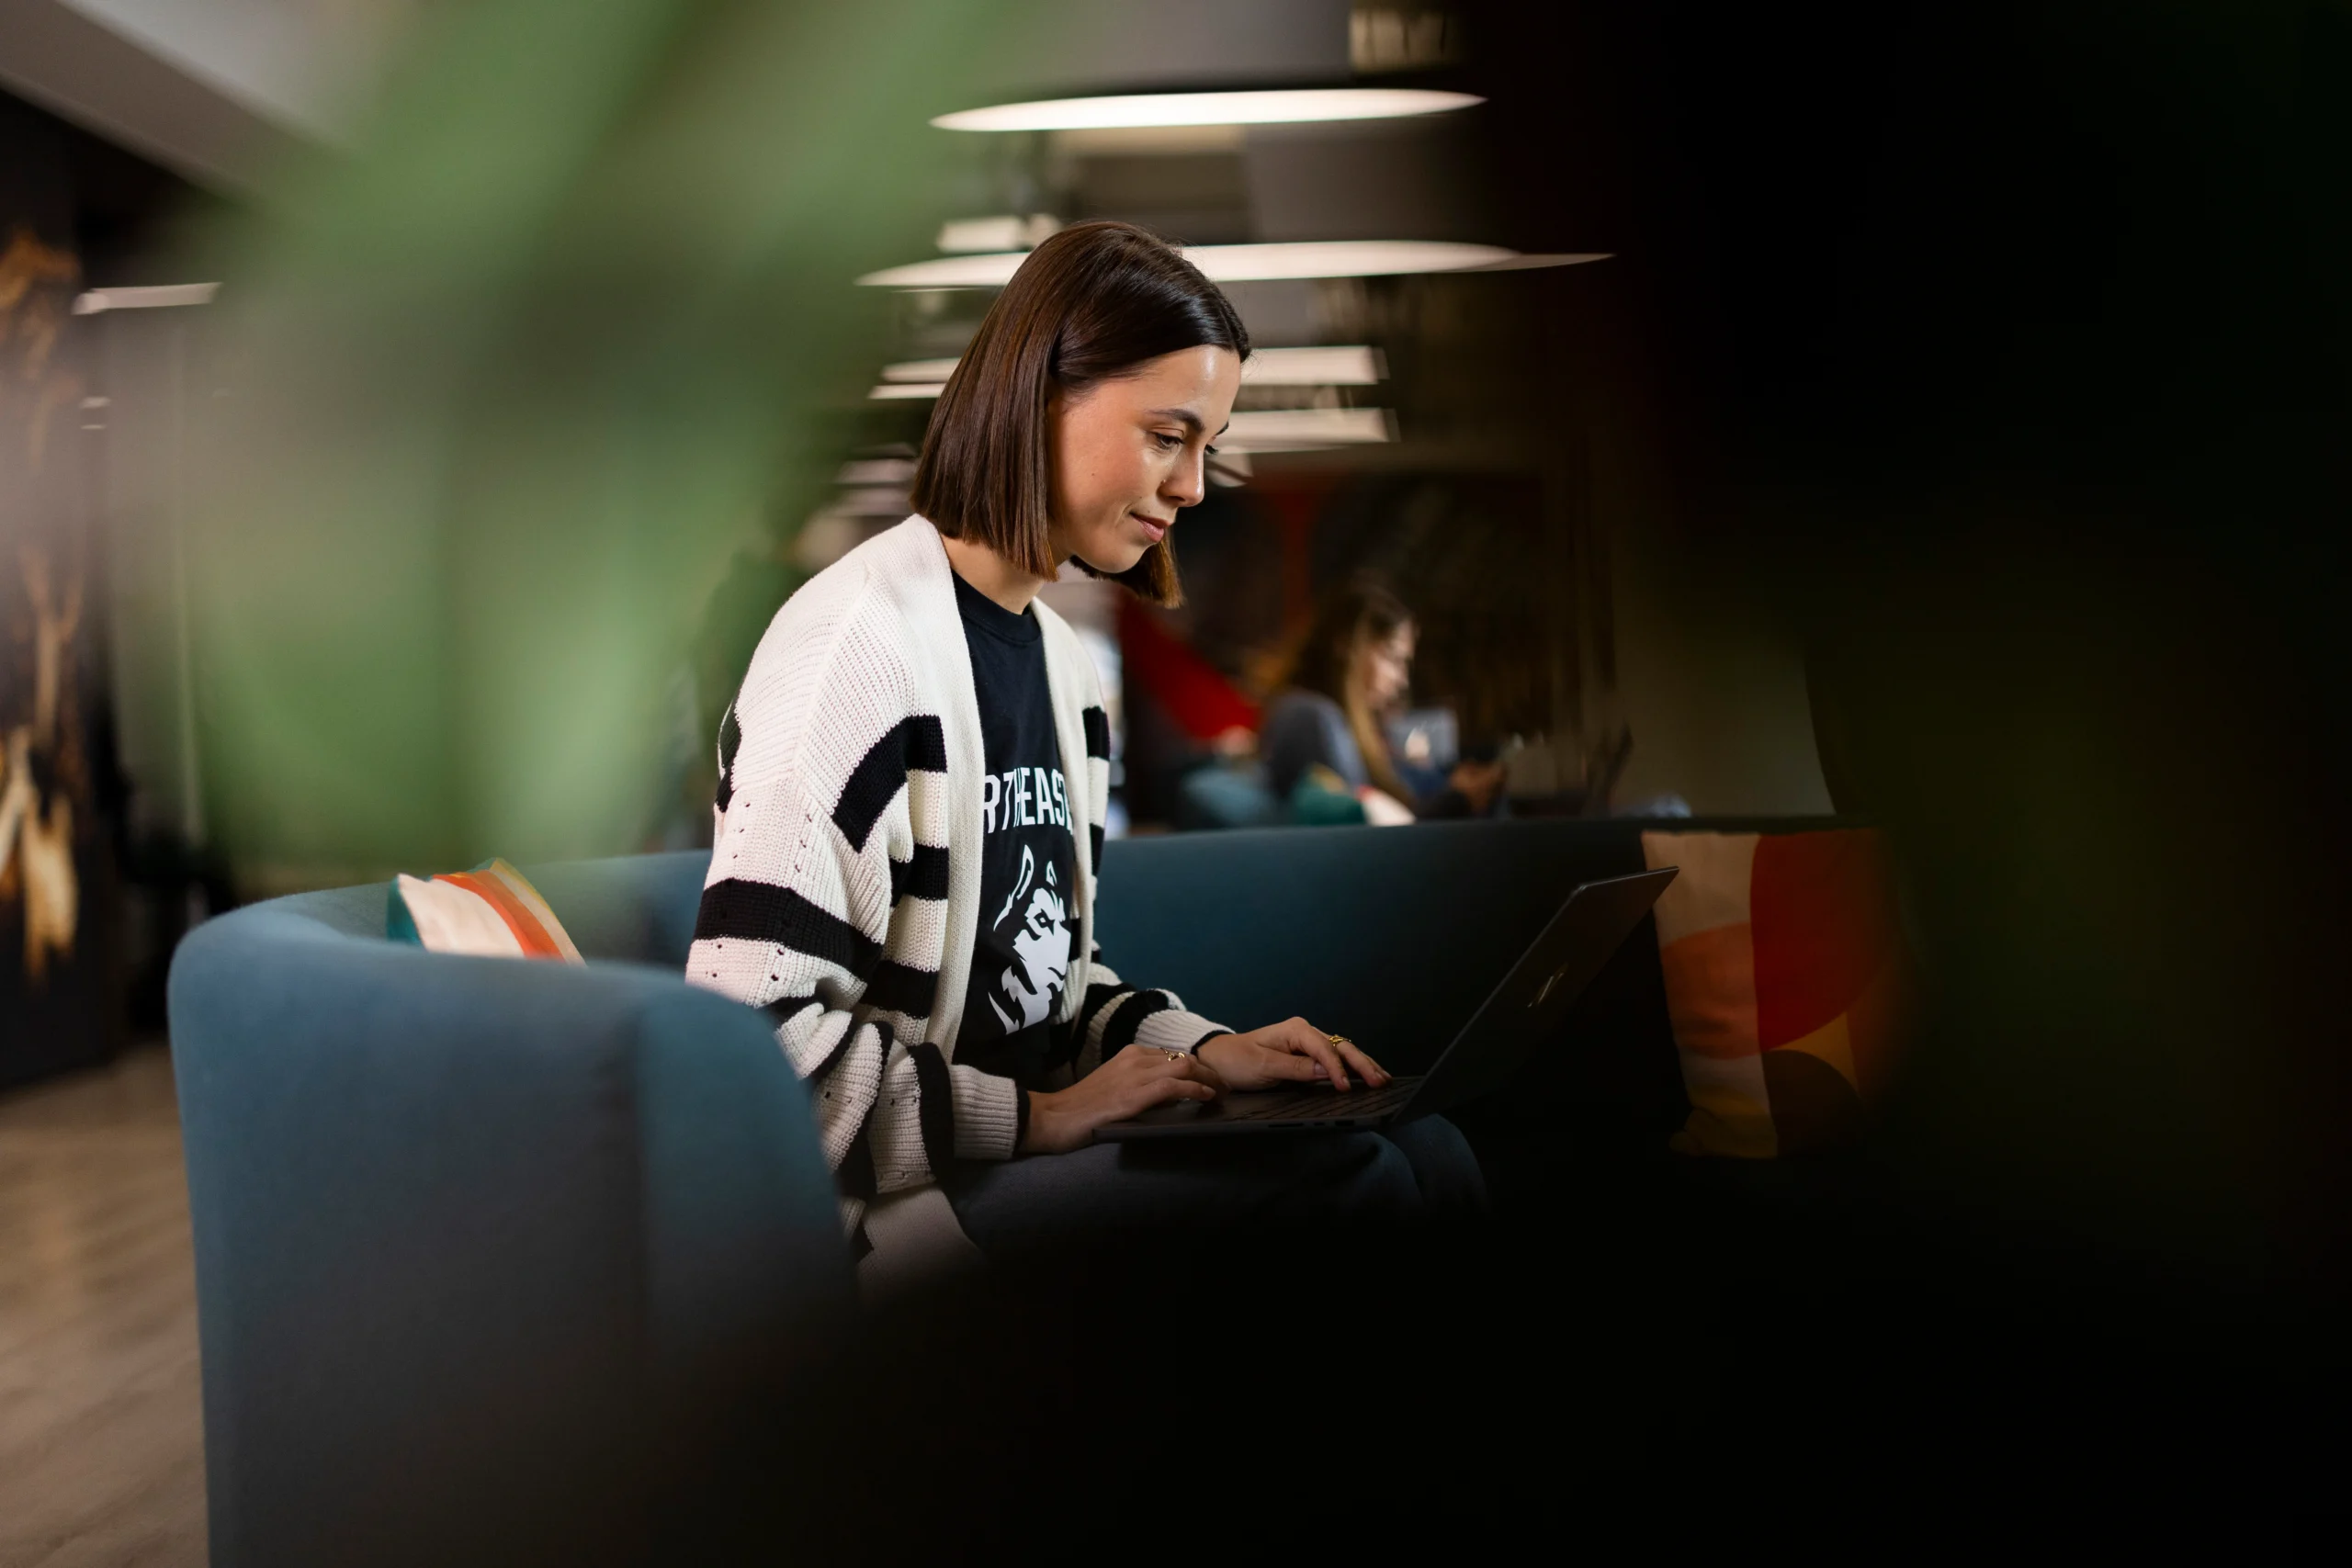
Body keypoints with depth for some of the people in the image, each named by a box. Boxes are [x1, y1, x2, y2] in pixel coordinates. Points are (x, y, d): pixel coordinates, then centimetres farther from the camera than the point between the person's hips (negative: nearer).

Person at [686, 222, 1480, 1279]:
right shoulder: (859, 641, -14)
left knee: (1424, 1147, -11)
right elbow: (750, 1032, -20)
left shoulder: (1061, 660, 17)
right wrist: (1033, 1114, -18)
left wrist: (1200, 1052, 4)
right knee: (1342, 1181, -25)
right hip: (880, 1213, -9)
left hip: (1034, 1140, 9)